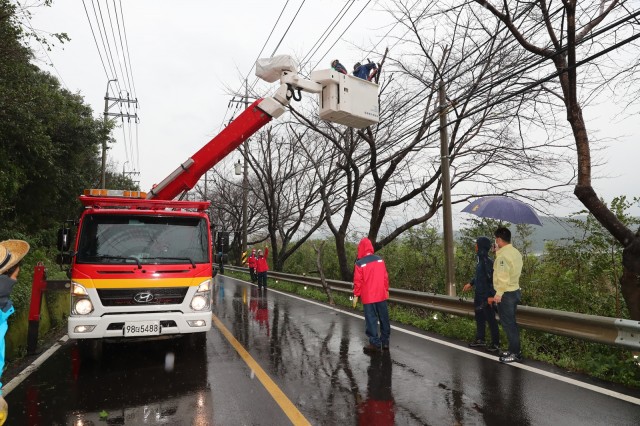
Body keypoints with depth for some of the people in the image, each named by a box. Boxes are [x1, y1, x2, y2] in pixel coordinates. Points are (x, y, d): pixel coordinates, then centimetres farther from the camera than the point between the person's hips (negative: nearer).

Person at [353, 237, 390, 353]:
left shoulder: (359, 263, -13)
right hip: (381, 295, 4)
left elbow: (357, 281, -10)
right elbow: (385, 277, 5)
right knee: (384, 319, 14)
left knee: (371, 320, 5)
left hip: (368, 297, -4)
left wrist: (356, 295, 0)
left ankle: (375, 343, 7)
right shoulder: (380, 260, -1)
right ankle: (385, 341, 23)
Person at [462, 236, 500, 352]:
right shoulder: (480, 259, 5)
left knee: (490, 319, 4)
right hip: (479, 295, 9)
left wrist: (491, 296, -22)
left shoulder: (488, 261, -21)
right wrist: (470, 283, 26)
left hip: (486, 296, -9)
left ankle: (496, 344, 17)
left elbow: (492, 279, -22)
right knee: (479, 318, 18)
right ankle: (480, 340, 32)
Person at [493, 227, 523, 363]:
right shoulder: (516, 252, 7)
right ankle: (514, 350, 27)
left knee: (508, 324, 1)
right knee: (511, 322, 18)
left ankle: (515, 354, 9)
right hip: (515, 291, 9)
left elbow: (503, 277, -25)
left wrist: (498, 294, -18)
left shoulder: (503, 255, -21)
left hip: (506, 294, -9)